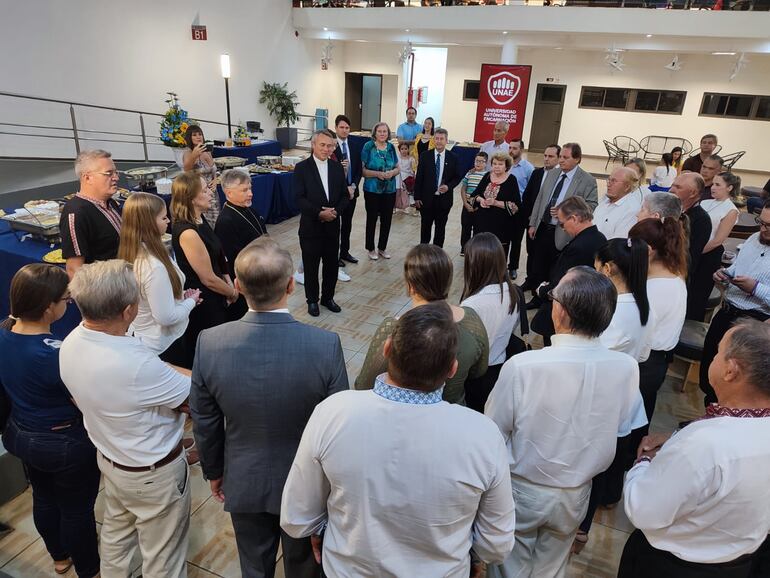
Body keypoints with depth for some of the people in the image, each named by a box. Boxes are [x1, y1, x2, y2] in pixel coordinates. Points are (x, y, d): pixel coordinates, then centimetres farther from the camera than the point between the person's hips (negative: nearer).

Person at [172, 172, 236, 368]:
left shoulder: (200, 219, 1)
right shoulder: (188, 233, -27)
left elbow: (217, 258, 12)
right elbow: (209, 279, -21)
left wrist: (228, 282, -1)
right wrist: (232, 293, -4)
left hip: (213, 300, 9)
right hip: (202, 304, -9)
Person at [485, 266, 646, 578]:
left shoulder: (521, 366, -33)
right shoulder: (626, 368, -21)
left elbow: (495, 431, -19)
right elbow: (626, 429, -4)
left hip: (522, 490, -3)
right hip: (575, 494, 3)